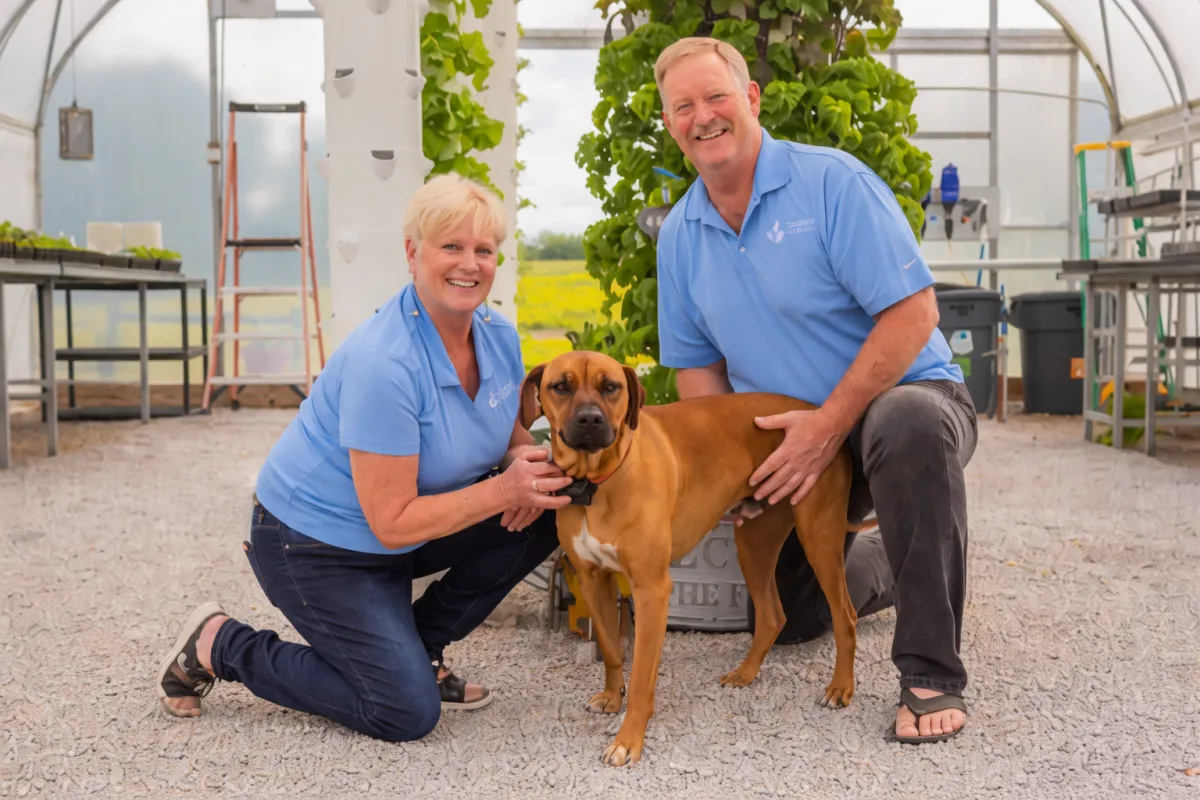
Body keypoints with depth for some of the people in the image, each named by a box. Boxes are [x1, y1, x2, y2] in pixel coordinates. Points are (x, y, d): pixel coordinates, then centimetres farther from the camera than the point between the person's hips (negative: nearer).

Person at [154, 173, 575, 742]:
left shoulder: (499, 336, -6)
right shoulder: (383, 365, -30)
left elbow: (509, 428, 11)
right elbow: (393, 523, -28)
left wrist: (527, 460, -12)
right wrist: (502, 490, -29)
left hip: (401, 534, 8)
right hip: (315, 542, -8)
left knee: (545, 513, -8)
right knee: (407, 713, -11)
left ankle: (419, 647, 8)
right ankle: (218, 644, 5)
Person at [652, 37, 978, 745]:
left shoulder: (832, 182, -15)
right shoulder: (679, 234, 3)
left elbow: (912, 312, -21)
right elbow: (696, 365, 9)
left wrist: (829, 425, -25)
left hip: (902, 395, -6)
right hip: (793, 445, 6)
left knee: (908, 425, -42)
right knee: (793, 618, 9)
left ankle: (933, 672, -30)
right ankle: (890, 566, 42)